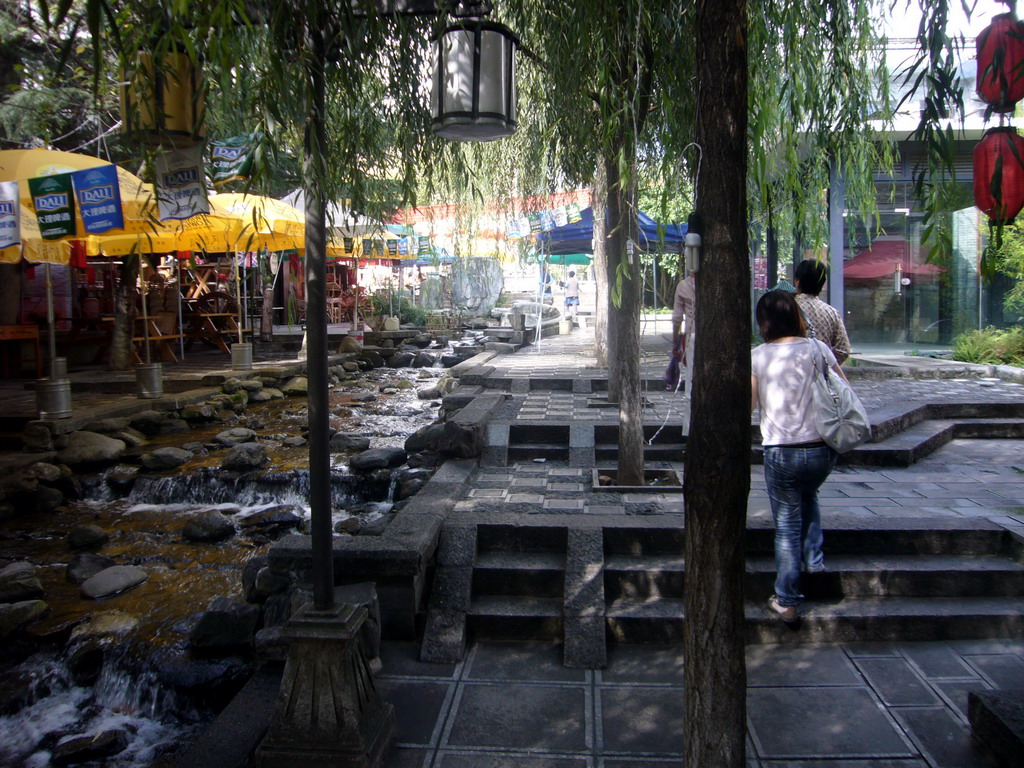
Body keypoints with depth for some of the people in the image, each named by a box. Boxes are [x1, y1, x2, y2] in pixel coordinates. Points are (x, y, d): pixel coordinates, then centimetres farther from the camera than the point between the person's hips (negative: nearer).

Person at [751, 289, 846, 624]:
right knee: (808, 496, 34)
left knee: (787, 524, 8)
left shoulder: (757, 357, -8)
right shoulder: (818, 348, -1)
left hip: (782, 452, -3)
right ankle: (814, 558, 27)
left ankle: (787, 602, 14)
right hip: (823, 449, 3)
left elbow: (746, 405, -11)